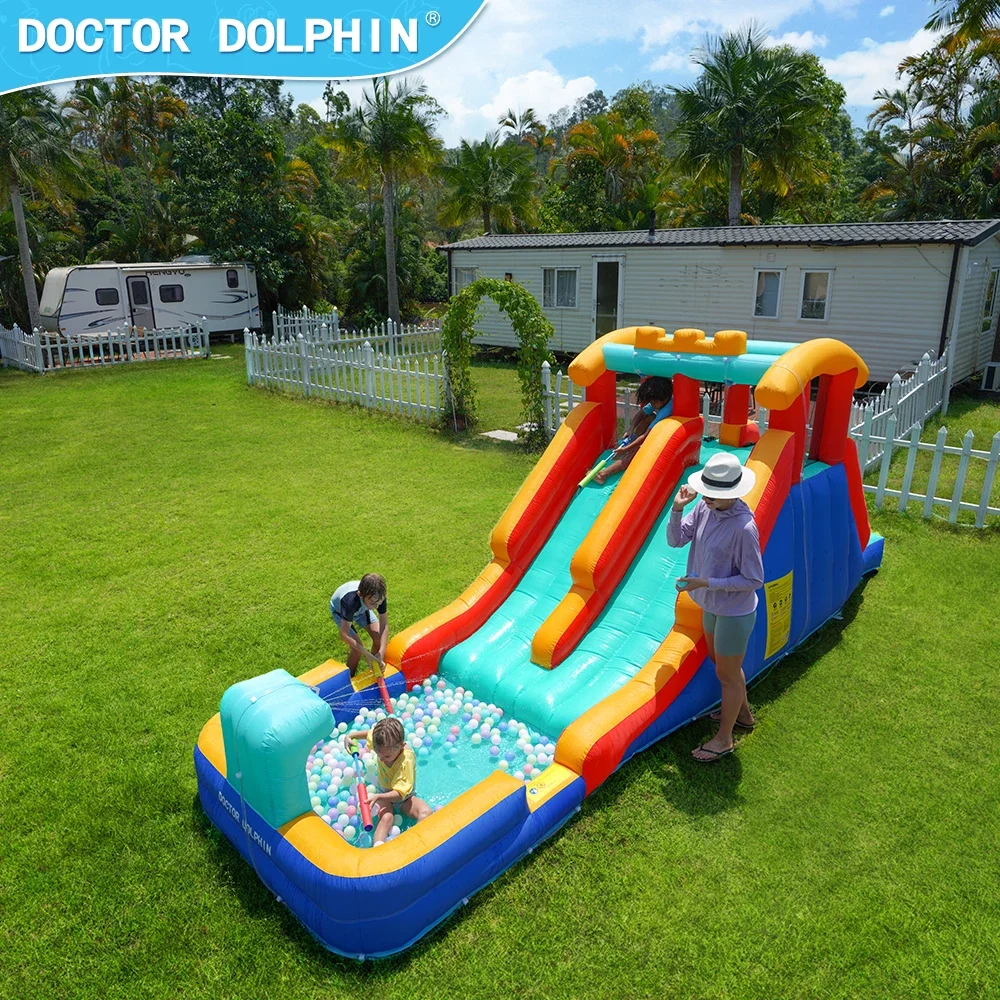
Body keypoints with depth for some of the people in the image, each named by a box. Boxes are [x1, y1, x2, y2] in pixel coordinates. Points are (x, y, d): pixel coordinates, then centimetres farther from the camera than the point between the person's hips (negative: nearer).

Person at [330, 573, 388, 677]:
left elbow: (384, 624, -26)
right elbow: (344, 634, -39)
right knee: (358, 648, -15)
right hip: (340, 609, -4)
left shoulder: (378, 597, -35)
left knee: (380, 638, -7)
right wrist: (367, 654, -40)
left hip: (361, 608, 4)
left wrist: (381, 653, -36)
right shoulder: (351, 601, -46)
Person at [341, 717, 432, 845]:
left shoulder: (406, 759, -33)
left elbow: (400, 793, -33)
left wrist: (377, 797, -46)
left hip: (403, 797, -2)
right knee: (386, 817, -32)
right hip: (384, 794, 2)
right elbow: (369, 733, 9)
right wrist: (349, 736, -4)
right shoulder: (382, 742, -18)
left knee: (426, 812, -31)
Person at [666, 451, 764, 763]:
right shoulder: (705, 507, -10)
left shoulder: (743, 527, -31)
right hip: (712, 605, 8)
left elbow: (754, 580, -24)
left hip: (734, 612, -8)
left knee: (727, 674, 12)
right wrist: (677, 508, -18)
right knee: (720, 662, 28)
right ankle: (742, 713, 54)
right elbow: (676, 540, -2)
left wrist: (706, 583, -29)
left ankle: (723, 738, 35)